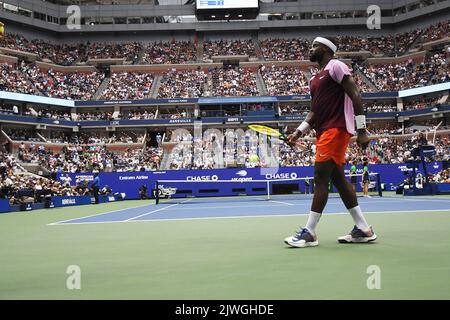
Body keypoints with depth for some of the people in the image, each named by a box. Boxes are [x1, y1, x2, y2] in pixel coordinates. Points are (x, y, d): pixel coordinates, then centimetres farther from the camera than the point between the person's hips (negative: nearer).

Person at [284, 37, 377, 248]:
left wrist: (362, 129, -17)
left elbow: (355, 95, -11)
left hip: (336, 130, -9)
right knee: (338, 178, 7)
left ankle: (309, 232, -5)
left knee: (320, 178, -10)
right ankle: (363, 229, 13)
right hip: (324, 133, 9)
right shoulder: (315, 79, 22)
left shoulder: (335, 66, -4)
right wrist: (299, 131, 9)